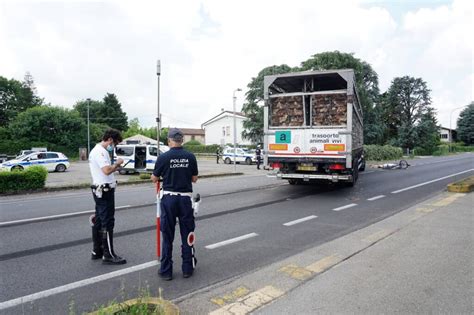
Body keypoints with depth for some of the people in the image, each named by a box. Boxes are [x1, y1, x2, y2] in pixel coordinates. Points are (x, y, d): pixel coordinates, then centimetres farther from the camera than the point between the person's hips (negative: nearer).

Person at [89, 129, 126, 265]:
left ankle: (97, 251, 26)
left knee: (99, 221, 16)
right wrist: (117, 163, -14)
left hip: (100, 190, 11)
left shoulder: (97, 150, 17)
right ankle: (108, 255, 1)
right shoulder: (101, 151, -17)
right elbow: (107, 170, -29)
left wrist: (114, 167, 9)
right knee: (107, 223, -6)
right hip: (105, 191, -11)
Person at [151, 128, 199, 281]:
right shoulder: (190, 157, -3)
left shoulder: (163, 157, -8)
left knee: (168, 236, 9)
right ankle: (188, 268, 20)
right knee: (187, 235, 12)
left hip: (169, 198, -1)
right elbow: (194, 179, 6)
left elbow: (154, 179, 3)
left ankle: (166, 271, 17)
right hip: (185, 199, 1)